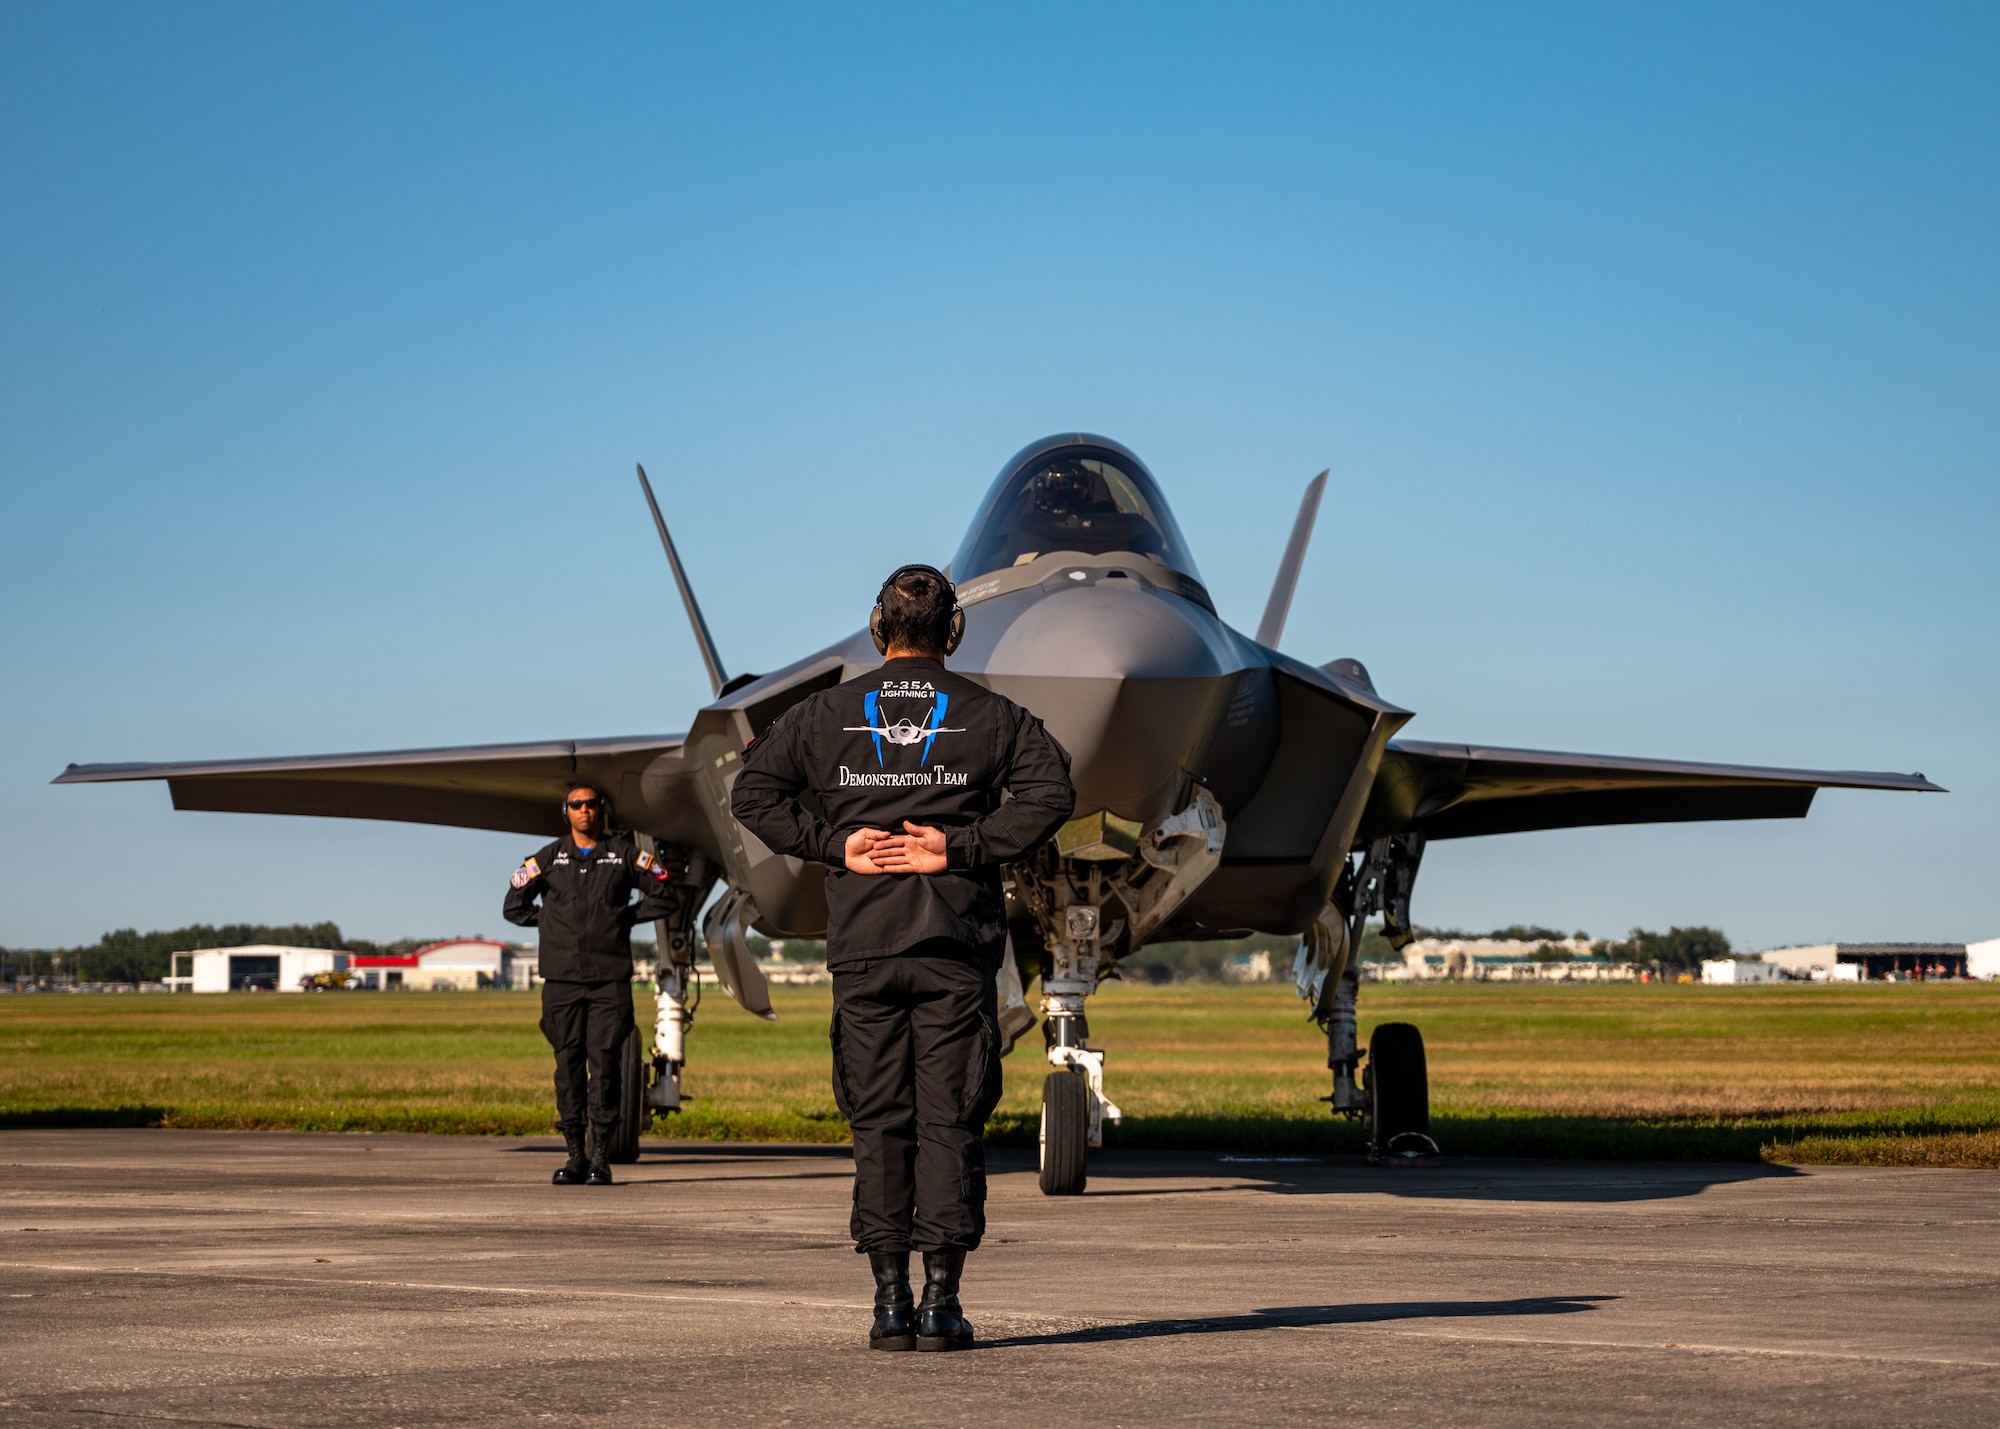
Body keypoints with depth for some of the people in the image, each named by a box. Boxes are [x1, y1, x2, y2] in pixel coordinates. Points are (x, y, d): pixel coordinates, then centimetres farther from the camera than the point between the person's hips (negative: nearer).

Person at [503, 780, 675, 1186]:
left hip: (610, 977, -2)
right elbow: (514, 905, 19)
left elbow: (662, 897, 14)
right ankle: (575, 1155, 4)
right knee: (568, 1063, 0)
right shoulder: (549, 858, 12)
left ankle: (601, 1157, -6)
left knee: (604, 1062, -8)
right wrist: (549, 920, 9)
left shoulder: (624, 854, 8)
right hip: (562, 977, 2)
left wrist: (626, 917, 5)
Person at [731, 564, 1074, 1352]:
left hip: (863, 946, 1)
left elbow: (753, 793, -1)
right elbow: (1051, 790, -10)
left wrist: (834, 844, -1)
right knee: (949, 1122, 1)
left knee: (879, 1125, 4)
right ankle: (941, 1302, -3)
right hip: (957, 947, -1)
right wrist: (963, 848, -9)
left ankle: (890, 1301, 3)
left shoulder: (827, 712, 8)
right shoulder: (988, 714, 5)